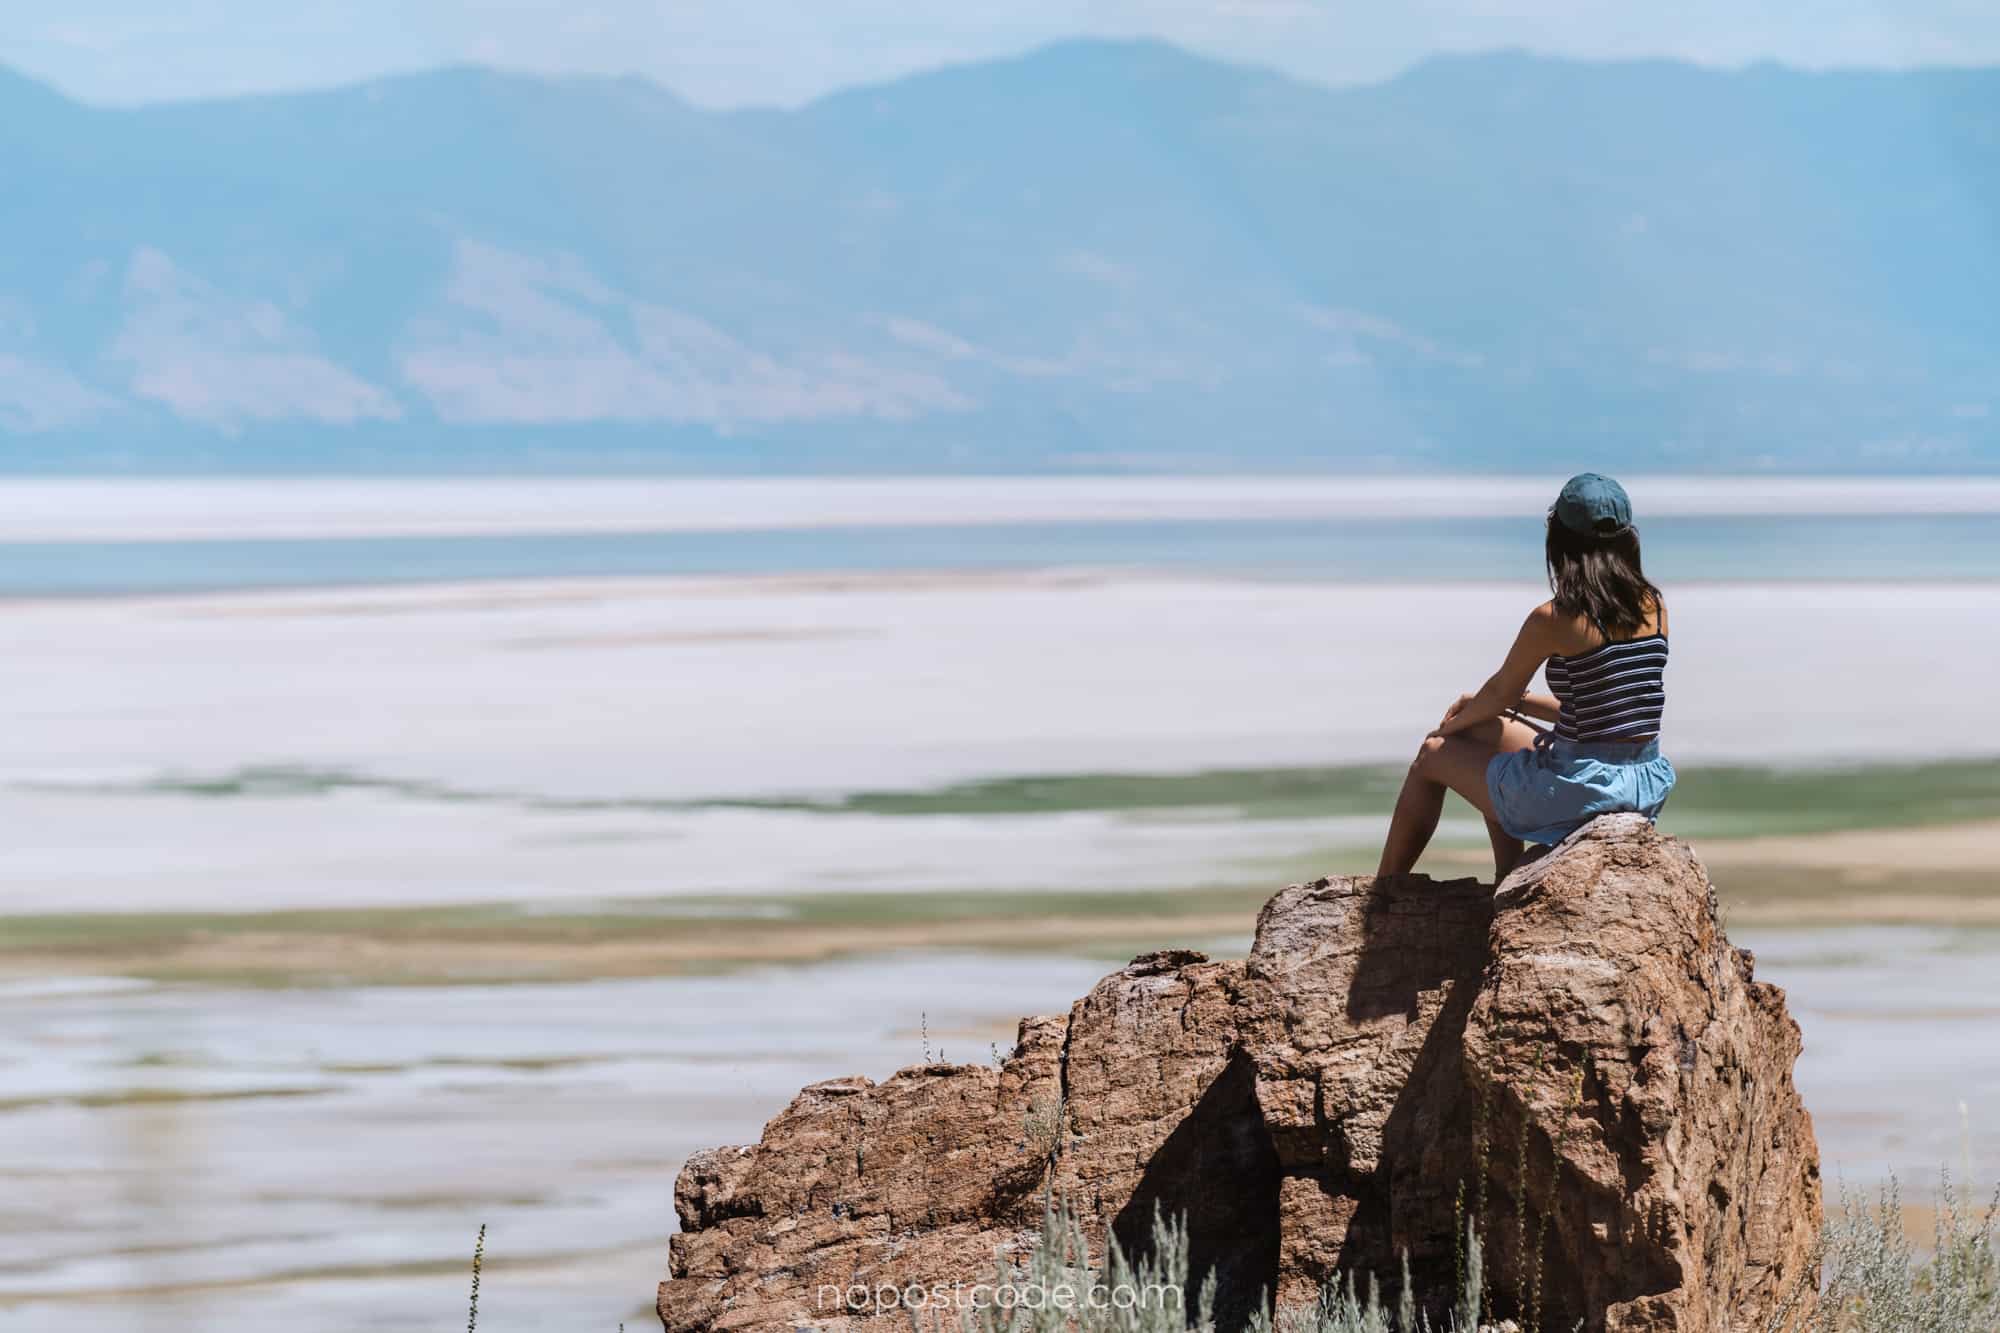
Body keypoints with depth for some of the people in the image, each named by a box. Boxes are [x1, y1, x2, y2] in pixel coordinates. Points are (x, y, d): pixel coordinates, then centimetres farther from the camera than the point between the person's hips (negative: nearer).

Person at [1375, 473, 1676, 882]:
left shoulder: (1553, 619, -16)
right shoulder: (1654, 608, 3)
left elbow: (1501, 692, 2)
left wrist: (1454, 724, 23)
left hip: (1583, 786, -7)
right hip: (1648, 783, 7)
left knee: (1433, 754, 20)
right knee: (1487, 731, 30)